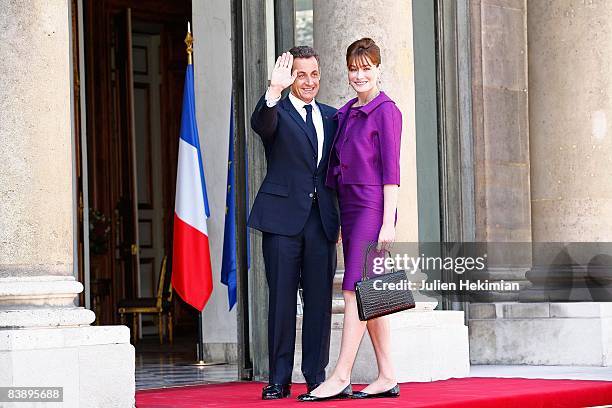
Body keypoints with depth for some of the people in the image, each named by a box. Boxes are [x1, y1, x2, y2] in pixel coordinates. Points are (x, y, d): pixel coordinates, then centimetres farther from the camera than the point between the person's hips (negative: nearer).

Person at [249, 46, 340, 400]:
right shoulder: (278, 112, 2)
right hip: (284, 216, -4)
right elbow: (261, 125, -23)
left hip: (322, 219, 4)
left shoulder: (331, 117, 16)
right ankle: (279, 379, 4)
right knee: (282, 300, -1)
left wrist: (343, 218, 12)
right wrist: (274, 91, -41)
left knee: (320, 300, 5)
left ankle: (316, 376, 12)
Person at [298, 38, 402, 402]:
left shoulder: (386, 111, -7)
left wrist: (388, 222, -16)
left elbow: (391, 170, -11)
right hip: (348, 208, 8)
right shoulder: (345, 114, 17)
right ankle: (388, 378, 10)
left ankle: (341, 377, -11)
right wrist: (334, 220, 16)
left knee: (356, 291, -11)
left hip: (373, 208, -8)